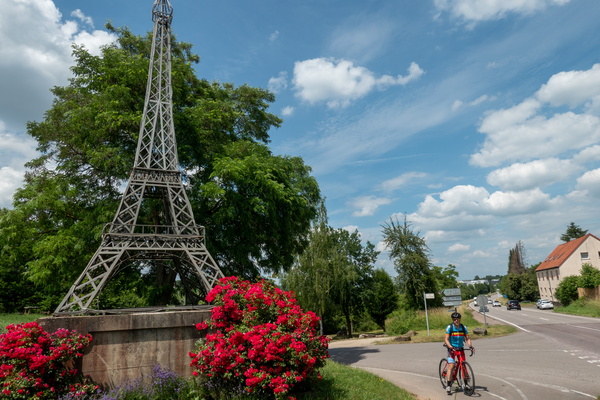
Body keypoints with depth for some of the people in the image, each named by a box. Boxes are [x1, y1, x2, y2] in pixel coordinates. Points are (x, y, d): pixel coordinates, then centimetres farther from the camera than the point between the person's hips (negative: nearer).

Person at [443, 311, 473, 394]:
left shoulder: (464, 328, -1)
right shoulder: (449, 327, -11)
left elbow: (467, 338, 1)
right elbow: (446, 339, -14)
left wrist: (470, 346, -18)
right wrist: (451, 347, -30)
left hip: (460, 349, 3)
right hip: (452, 349, -3)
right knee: (451, 366, -13)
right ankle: (448, 385, -9)